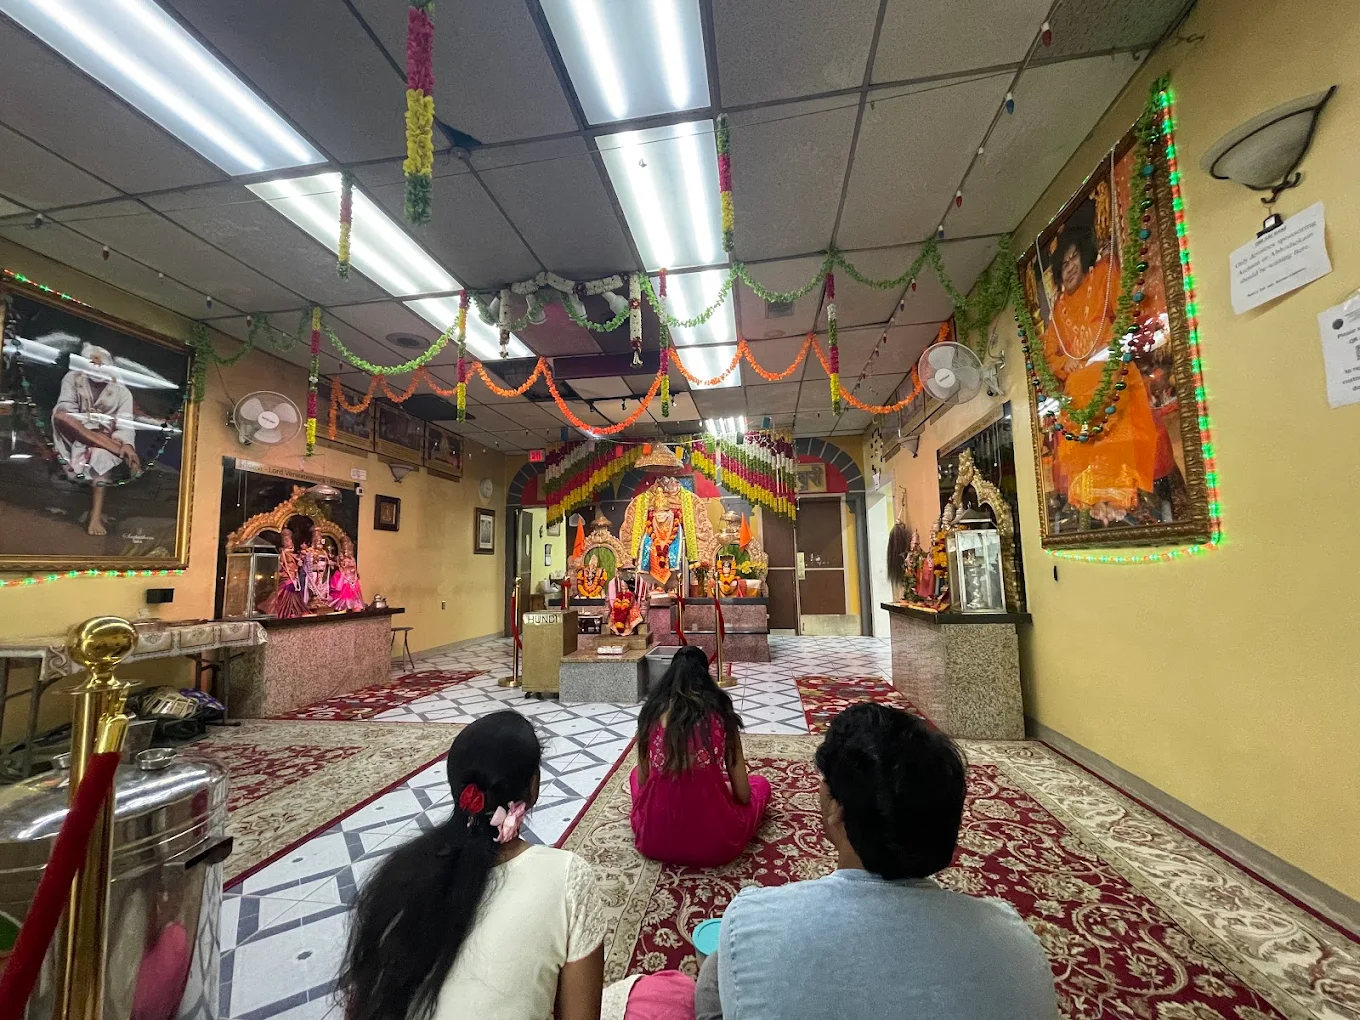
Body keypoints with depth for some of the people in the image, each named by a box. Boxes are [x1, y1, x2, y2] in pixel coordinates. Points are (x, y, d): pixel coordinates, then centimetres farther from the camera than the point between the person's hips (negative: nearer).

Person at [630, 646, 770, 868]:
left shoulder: (652, 710, -2)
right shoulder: (720, 712, -5)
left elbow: (642, 781, 8)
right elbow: (743, 794, 0)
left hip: (653, 840, 3)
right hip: (714, 844, -2)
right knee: (760, 783, 24)